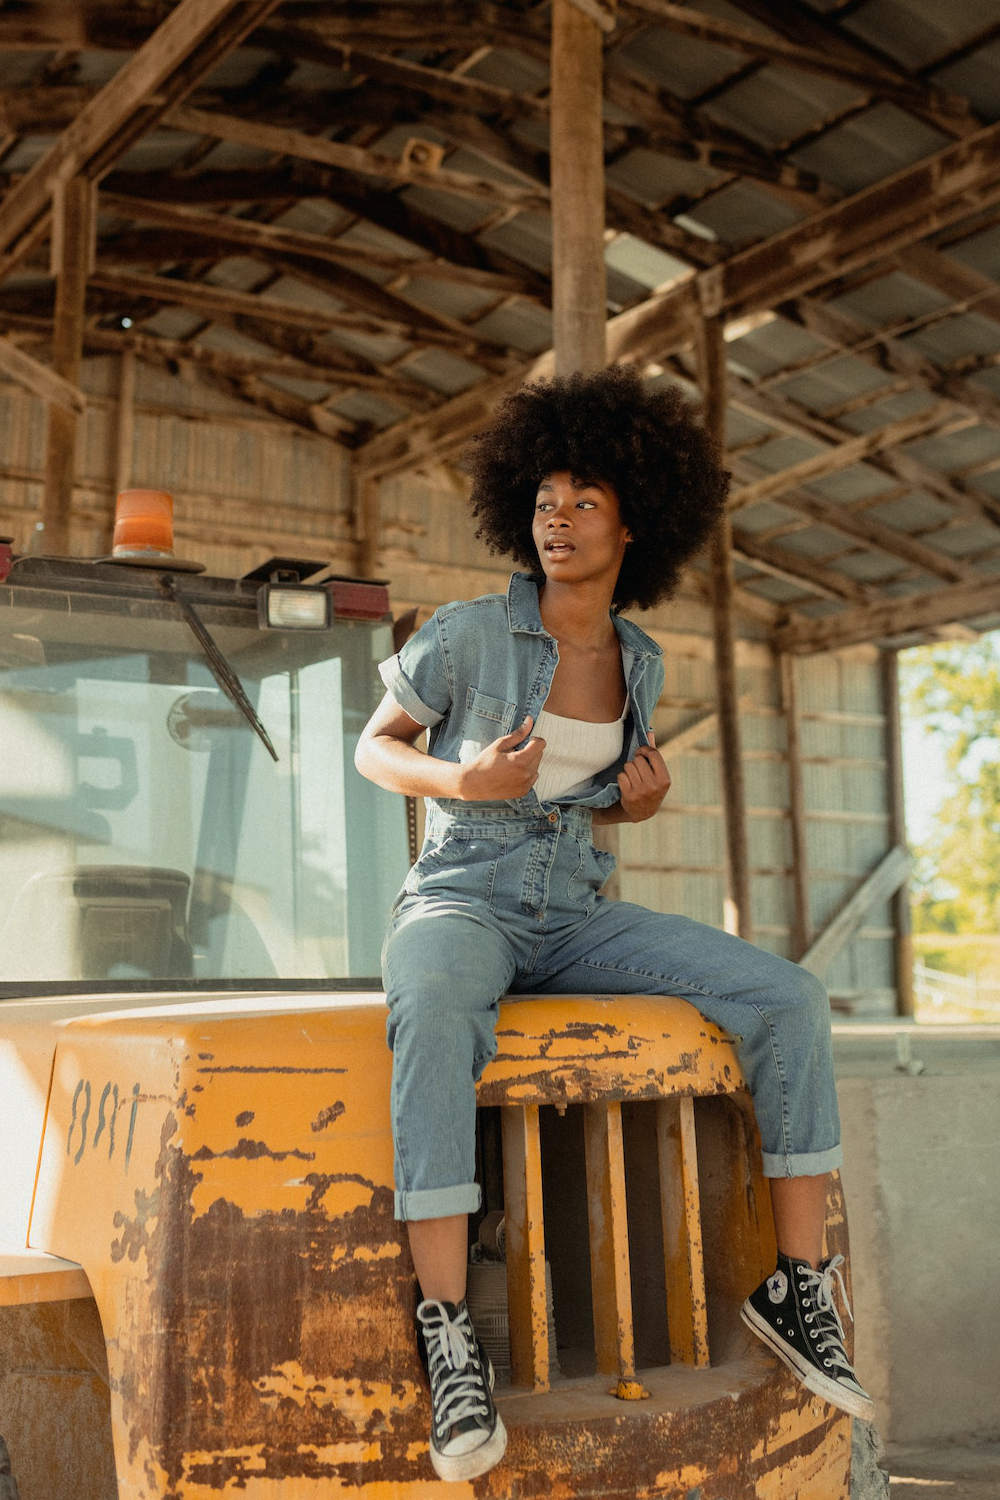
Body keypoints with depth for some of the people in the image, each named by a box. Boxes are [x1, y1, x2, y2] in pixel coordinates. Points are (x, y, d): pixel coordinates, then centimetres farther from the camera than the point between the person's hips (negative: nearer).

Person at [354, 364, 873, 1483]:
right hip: (458, 907, -4)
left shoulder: (638, 661, 7)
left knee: (788, 1000, -16)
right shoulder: (467, 631, -8)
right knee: (438, 1019, -43)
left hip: (576, 919, 5)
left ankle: (798, 1286, -7)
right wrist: (461, 781, -19)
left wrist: (640, 801, -4)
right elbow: (375, 749, 3)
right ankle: (449, 1339, -39)